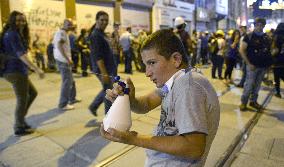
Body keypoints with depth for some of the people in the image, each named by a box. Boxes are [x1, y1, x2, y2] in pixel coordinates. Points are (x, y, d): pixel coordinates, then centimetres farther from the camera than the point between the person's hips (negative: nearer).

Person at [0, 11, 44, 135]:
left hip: (17, 70, 10)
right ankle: (19, 128, 15)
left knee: (33, 93, 19)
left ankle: (20, 119, 25)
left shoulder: (11, 34, 17)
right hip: (16, 71, -10)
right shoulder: (13, 34, -14)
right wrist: (37, 69, -31)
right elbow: (21, 55, -25)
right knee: (22, 100, 1)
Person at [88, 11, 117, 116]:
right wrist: (104, 73, -26)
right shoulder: (95, 35, -16)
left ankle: (93, 106, 35)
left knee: (107, 90, 21)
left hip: (109, 68, 10)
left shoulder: (102, 34, 15)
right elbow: (97, 56, -23)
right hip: (103, 70, -10)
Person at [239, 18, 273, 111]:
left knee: (257, 85, 11)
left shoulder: (266, 37, 10)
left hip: (263, 65, 5)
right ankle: (243, 102, 8)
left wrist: (269, 61, 2)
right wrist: (249, 63, -13)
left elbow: (269, 50, 20)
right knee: (249, 84, -4)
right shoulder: (249, 36, -5)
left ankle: (253, 101, 24)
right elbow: (241, 50, -9)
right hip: (253, 65, -5)